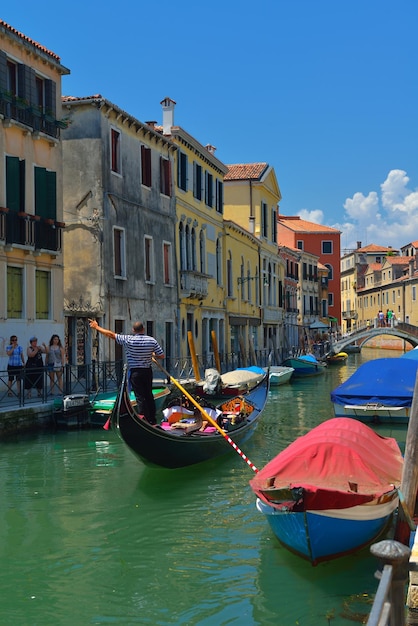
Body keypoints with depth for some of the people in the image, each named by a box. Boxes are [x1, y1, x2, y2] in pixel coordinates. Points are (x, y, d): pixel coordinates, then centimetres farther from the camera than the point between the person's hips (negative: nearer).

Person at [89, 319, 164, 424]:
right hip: (148, 371, 4)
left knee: (140, 397, -1)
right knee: (149, 395, 15)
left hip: (135, 372, -4)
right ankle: (152, 420, 22)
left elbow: (111, 334, -7)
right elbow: (161, 356, 0)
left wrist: (97, 327, 4)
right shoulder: (152, 340, -4)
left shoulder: (129, 340, -12)